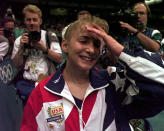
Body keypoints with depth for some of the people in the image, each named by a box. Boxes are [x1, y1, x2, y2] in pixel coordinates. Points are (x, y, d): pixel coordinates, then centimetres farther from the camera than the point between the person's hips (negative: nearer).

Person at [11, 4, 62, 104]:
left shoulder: (50, 36, 5)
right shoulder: (19, 40, 12)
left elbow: (59, 59, -1)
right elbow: (17, 65, 7)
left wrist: (44, 48, -12)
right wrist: (21, 47, -6)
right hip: (25, 83, 1)